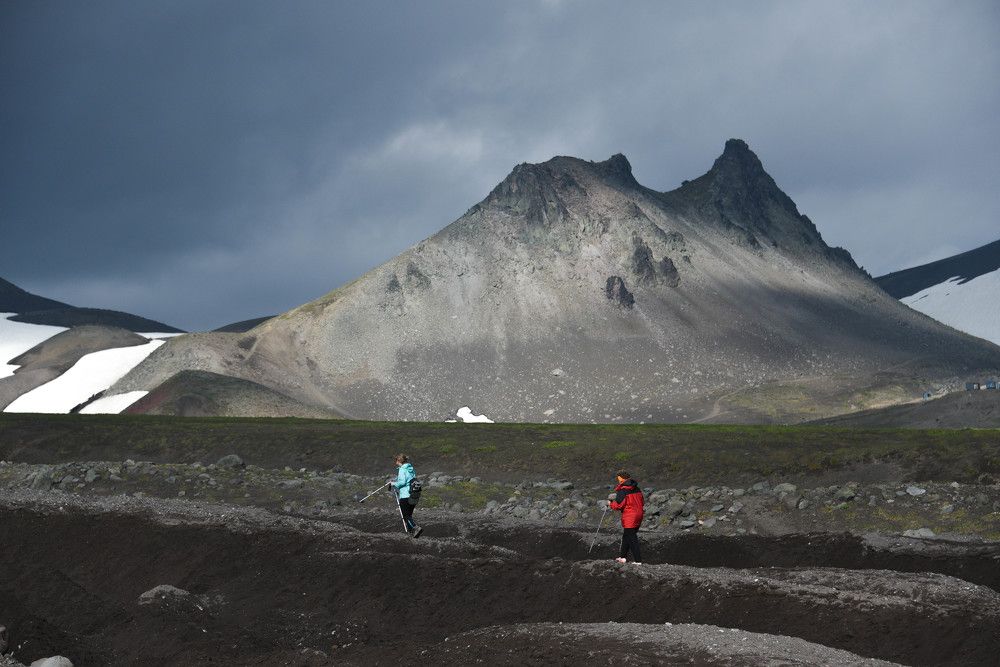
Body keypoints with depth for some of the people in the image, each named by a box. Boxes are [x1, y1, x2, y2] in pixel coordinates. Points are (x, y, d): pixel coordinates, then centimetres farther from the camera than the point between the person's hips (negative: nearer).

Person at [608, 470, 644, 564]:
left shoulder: (622, 490, -16)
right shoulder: (637, 489, 8)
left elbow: (618, 505, -16)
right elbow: (641, 502, 15)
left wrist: (611, 504, 3)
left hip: (629, 518, -8)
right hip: (638, 515, 8)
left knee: (632, 539, -2)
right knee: (626, 536, 20)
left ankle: (638, 560, -2)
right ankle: (623, 557, 29)